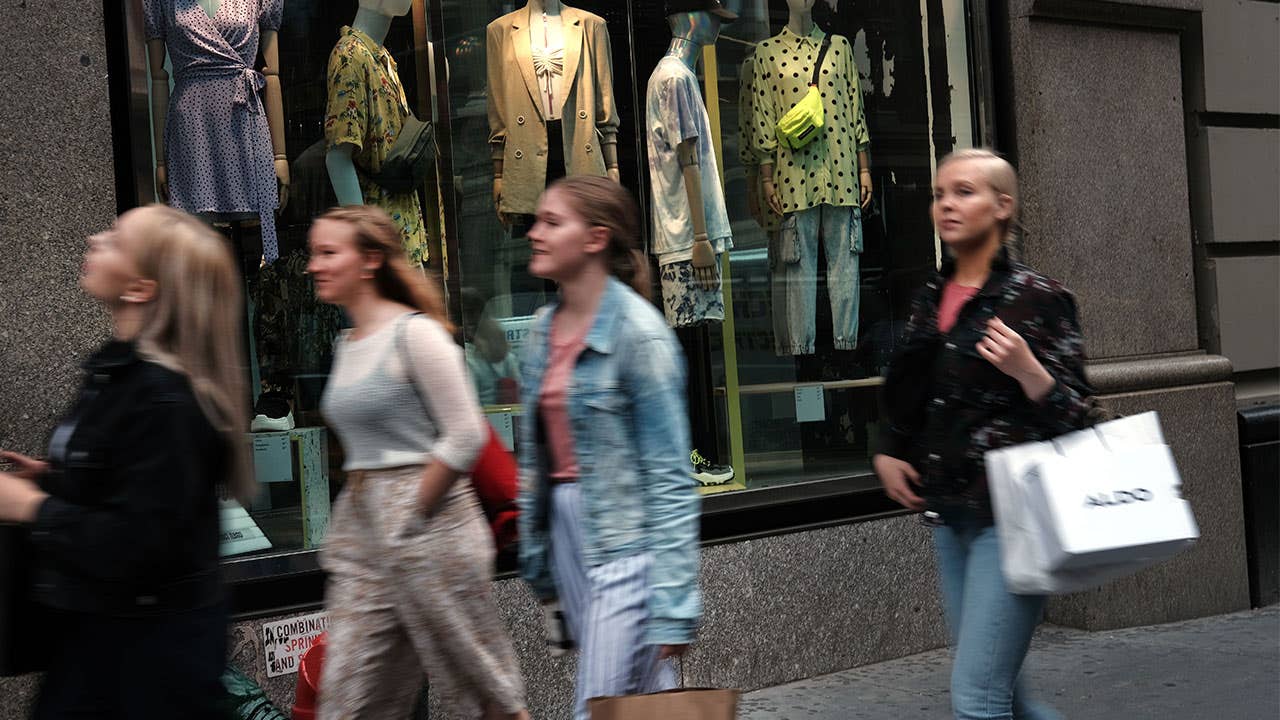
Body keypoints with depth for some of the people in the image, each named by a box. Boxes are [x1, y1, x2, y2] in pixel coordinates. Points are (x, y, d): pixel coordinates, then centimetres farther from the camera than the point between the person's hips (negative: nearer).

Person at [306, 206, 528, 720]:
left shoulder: (415, 333, -10)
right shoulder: (347, 344, 14)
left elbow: (466, 436, -15)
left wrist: (410, 514, -12)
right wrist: (358, 513, 13)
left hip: (427, 524, -8)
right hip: (359, 530, 8)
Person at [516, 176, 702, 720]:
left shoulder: (637, 331, -13)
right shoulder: (544, 328, 9)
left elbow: (668, 476, -15)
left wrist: (673, 601, -19)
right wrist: (538, 563, 16)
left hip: (624, 541, -7)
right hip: (567, 530, 7)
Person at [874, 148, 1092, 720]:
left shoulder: (1037, 297, -7)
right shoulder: (930, 302, 11)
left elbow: (1076, 412, -8)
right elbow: (903, 400, 24)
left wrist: (1027, 370, -25)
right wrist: (887, 455, 8)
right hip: (950, 516, 7)